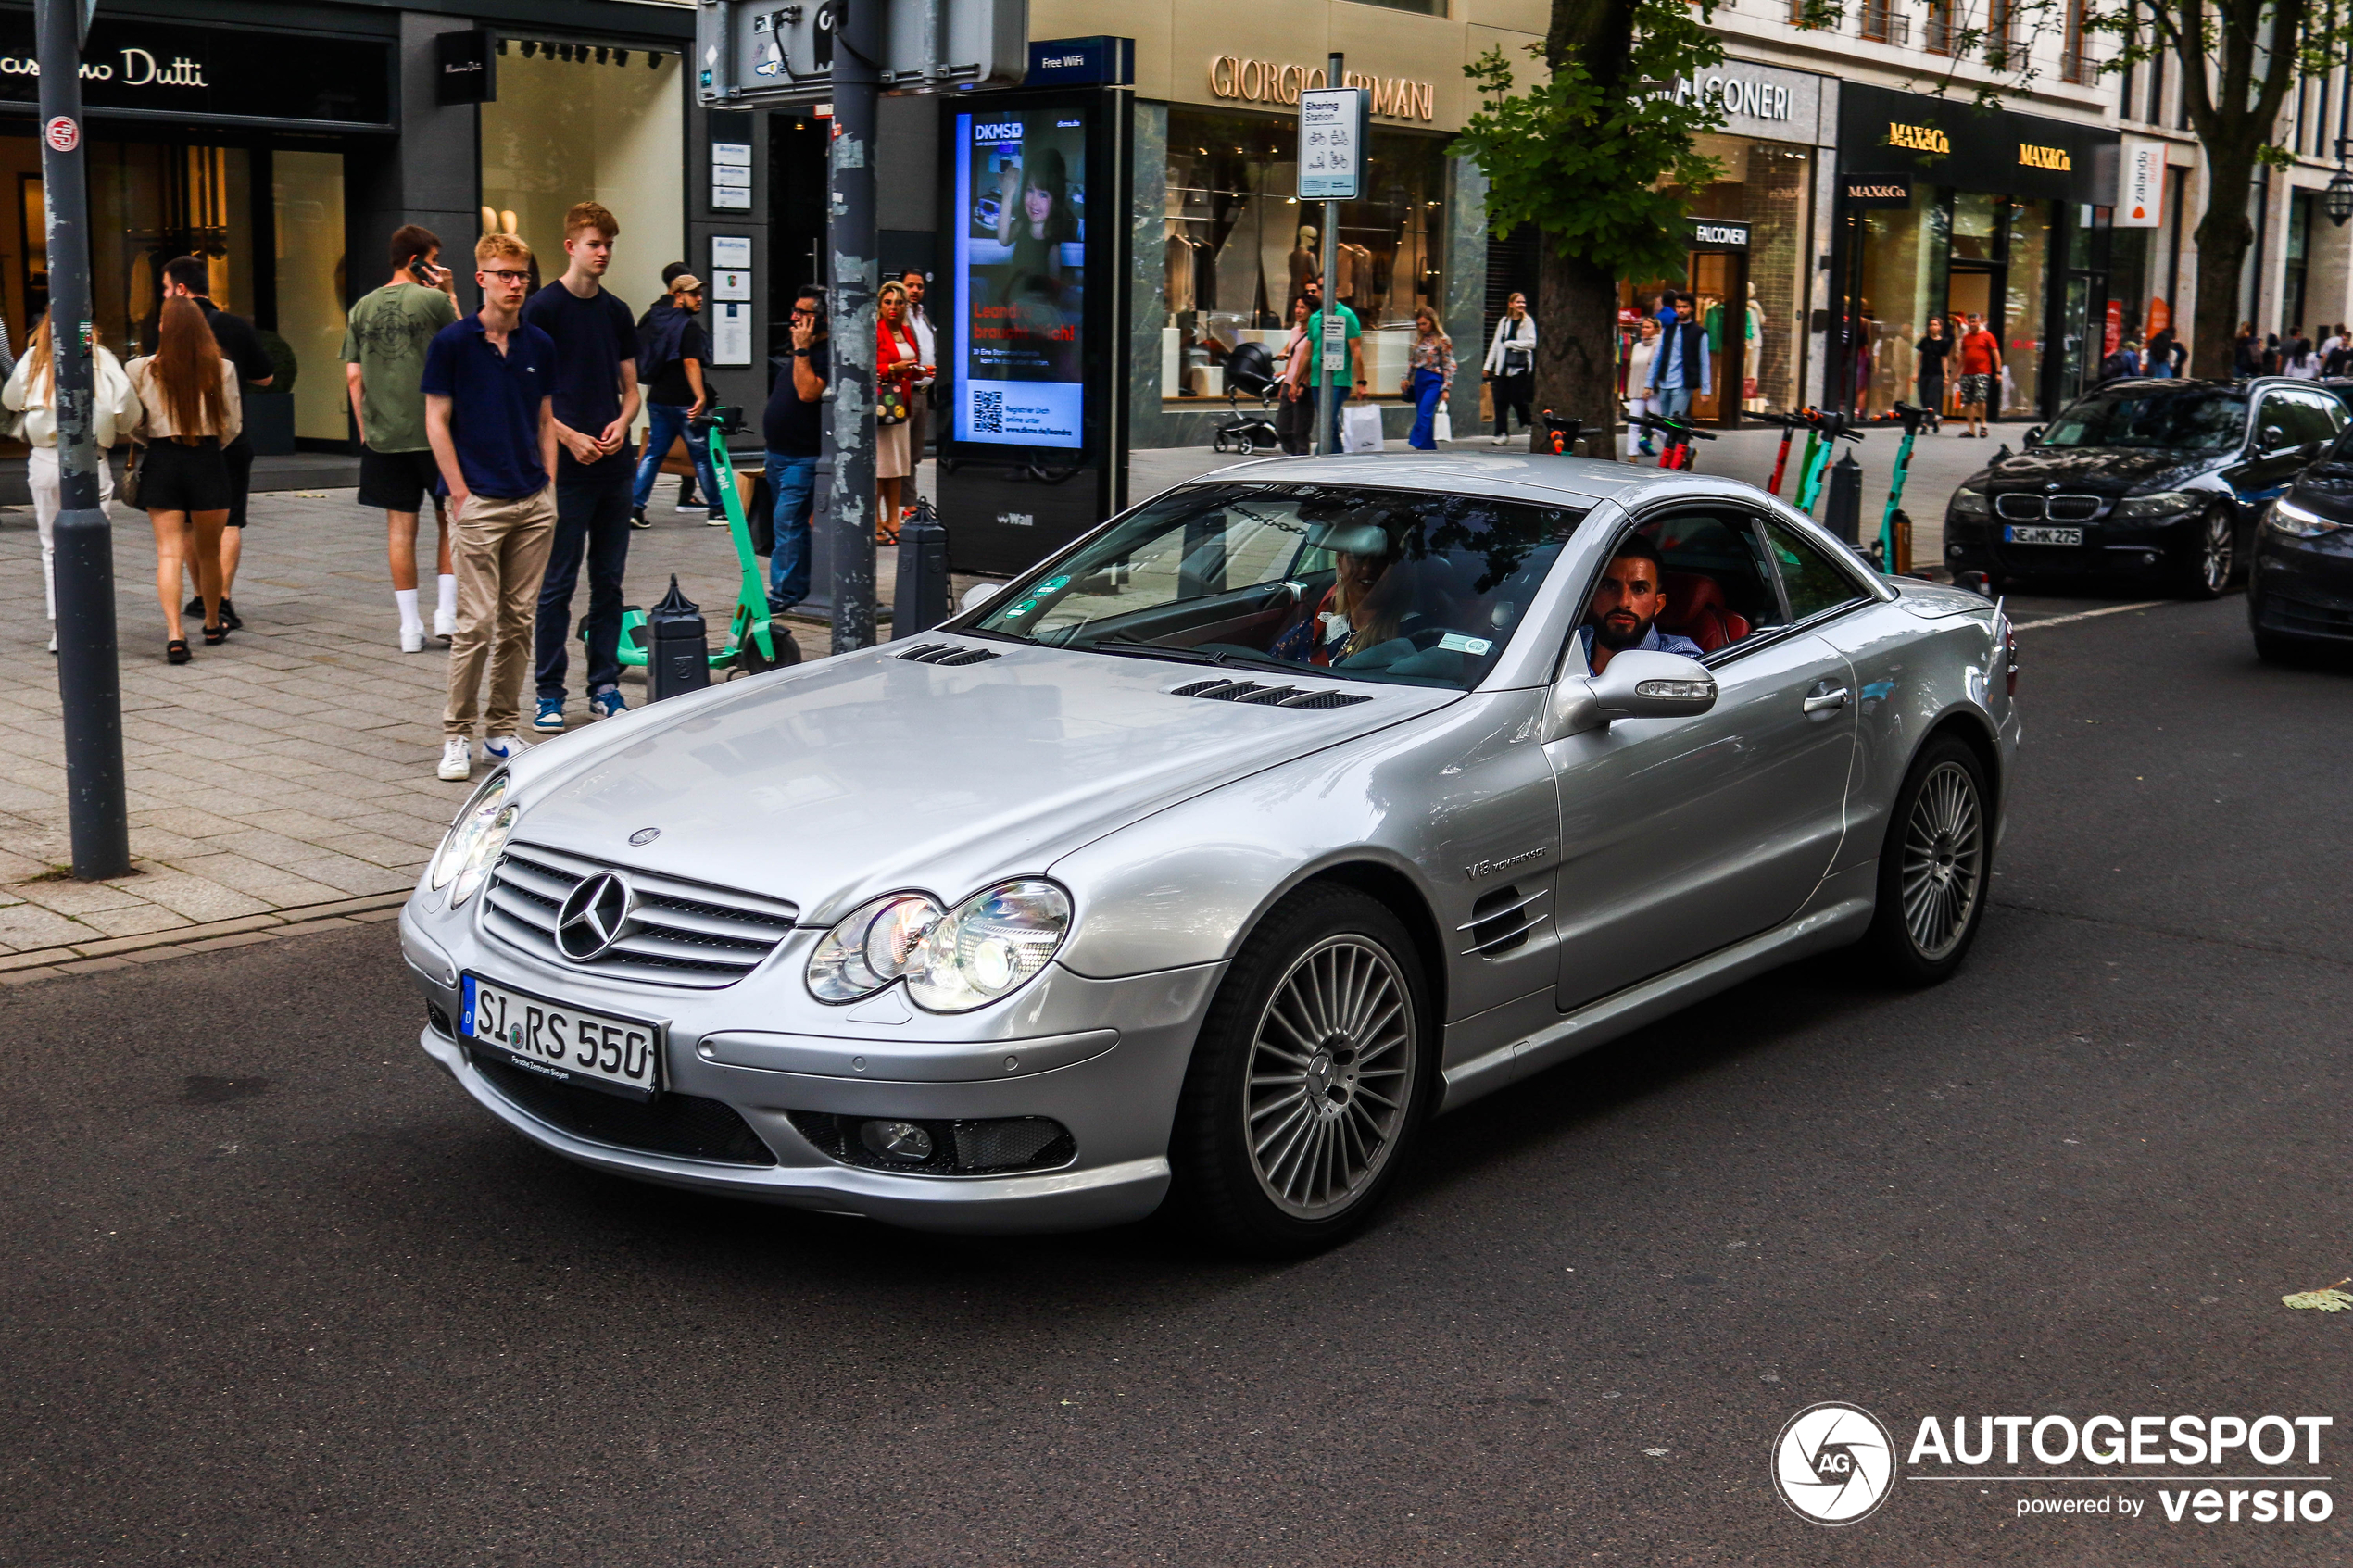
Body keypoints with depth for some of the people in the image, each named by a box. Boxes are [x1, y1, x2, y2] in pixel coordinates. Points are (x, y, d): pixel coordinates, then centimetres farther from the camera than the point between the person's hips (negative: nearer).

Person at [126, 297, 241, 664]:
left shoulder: (142, 370, -4)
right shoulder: (222, 369, -4)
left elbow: (134, 424, 2)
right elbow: (233, 425, 2)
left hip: (161, 464, 0)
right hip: (208, 462, 0)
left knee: (169, 553, -2)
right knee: (209, 553, 16)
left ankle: (174, 634, -16)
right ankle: (213, 626, 32)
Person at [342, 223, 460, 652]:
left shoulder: (362, 308, 8)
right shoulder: (434, 300, -6)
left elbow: (353, 376, 8)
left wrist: (364, 429, 14)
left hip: (383, 436, 4)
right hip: (433, 433, -4)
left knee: (400, 526, 5)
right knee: (450, 519, 9)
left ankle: (410, 626, 6)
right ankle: (446, 613, 5)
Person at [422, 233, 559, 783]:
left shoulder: (539, 345, 10)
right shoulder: (452, 342, -3)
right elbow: (436, 422, -3)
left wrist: (550, 487, 7)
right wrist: (460, 494, -7)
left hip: (534, 504, 5)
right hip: (479, 504, -4)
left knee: (518, 621, 8)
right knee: (477, 622, -6)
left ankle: (501, 729, 17)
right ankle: (456, 734, 4)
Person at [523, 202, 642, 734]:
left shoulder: (616, 311, 12)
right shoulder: (542, 307, -4)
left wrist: (621, 423, -5)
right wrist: (570, 437, -17)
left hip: (614, 467, 5)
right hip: (564, 469, -5)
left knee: (608, 583, 9)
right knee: (557, 585, 0)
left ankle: (605, 686, 18)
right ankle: (549, 693, 7)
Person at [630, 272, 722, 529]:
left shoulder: (653, 319, 12)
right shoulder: (688, 326, -13)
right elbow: (691, 363, -22)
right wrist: (701, 397, -24)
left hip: (657, 399, 7)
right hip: (683, 401, -7)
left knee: (654, 453, 10)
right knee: (702, 455, 3)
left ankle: (635, 506, 2)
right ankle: (717, 510, 10)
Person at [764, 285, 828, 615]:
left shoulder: (826, 353, -13)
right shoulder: (803, 352, 17)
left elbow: (807, 392, -26)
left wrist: (801, 349, -22)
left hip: (803, 458, -10)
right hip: (779, 453, 10)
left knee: (787, 522, -13)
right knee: (791, 524, 14)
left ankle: (783, 593, -11)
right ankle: (798, 587, 23)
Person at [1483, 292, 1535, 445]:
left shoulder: (1528, 322, 1)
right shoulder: (1504, 321, 11)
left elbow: (1531, 343, -9)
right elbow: (1496, 344, 14)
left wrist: (1510, 343, -8)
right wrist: (1487, 366, 13)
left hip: (1520, 365, -4)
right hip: (1503, 365, 4)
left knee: (1517, 398, -4)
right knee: (1500, 400, -1)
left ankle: (1526, 421, 23)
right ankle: (1502, 432, 4)